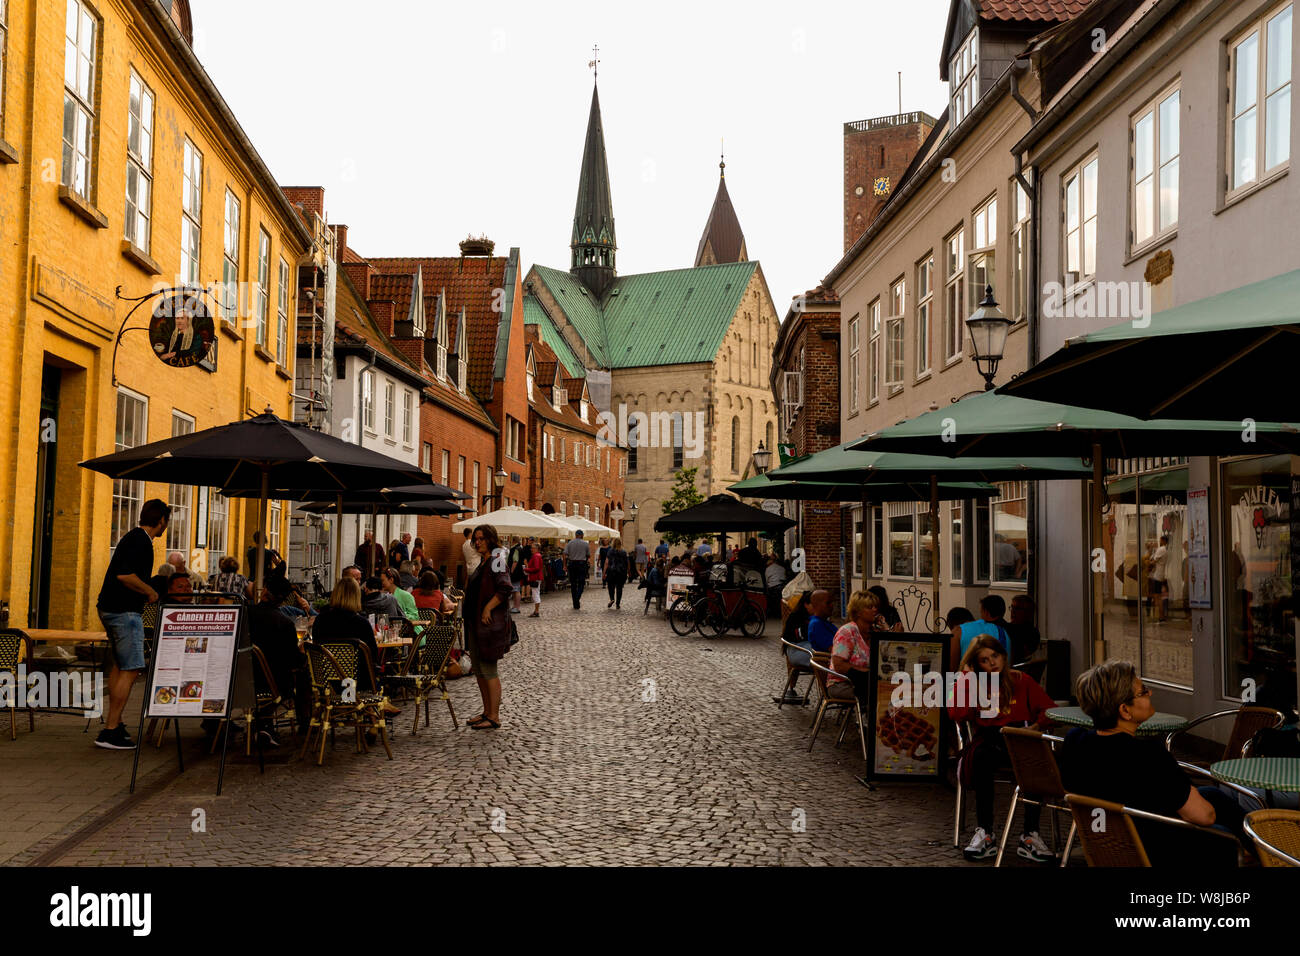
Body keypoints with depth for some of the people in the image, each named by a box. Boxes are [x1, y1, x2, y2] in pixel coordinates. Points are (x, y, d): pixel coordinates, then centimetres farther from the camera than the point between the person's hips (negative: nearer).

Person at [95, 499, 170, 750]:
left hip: (109, 607, 11)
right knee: (131, 669, -9)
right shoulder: (141, 542, -16)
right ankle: (110, 732, -10)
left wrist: (146, 592, 23)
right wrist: (151, 592, -12)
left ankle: (114, 722, 27)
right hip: (124, 611, -11)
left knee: (119, 665, 19)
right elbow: (125, 575, -25)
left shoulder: (133, 537, 15)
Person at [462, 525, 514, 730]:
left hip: (490, 622, -10)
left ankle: (494, 717, 0)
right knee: (478, 668, 14)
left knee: (489, 670, -6)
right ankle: (487, 712, 24)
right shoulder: (482, 562, 16)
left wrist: (487, 609, -23)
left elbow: (505, 589, -26)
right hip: (474, 622, 10)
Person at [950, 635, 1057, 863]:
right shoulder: (973, 685, 17)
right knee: (983, 755, -36)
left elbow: (1050, 710, 5)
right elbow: (957, 714, -1)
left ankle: (1030, 835, -29)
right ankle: (984, 833, -31)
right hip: (988, 743, 0)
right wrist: (967, 676, 3)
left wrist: (1034, 726, -14)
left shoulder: (1022, 682, 15)